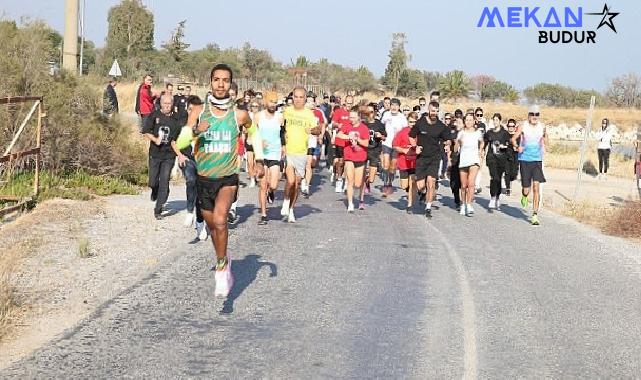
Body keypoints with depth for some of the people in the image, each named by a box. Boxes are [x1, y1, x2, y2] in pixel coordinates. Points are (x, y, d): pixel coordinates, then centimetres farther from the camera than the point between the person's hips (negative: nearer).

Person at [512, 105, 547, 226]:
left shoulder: (542, 126, 4)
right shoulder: (523, 126, -2)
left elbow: (545, 143, 10)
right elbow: (513, 139, -2)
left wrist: (545, 135, -11)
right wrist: (517, 146, -22)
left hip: (537, 160, 1)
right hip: (524, 159, -1)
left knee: (536, 187, -10)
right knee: (526, 189, 0)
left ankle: (535, 215, -6)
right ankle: (524, 196, 40)